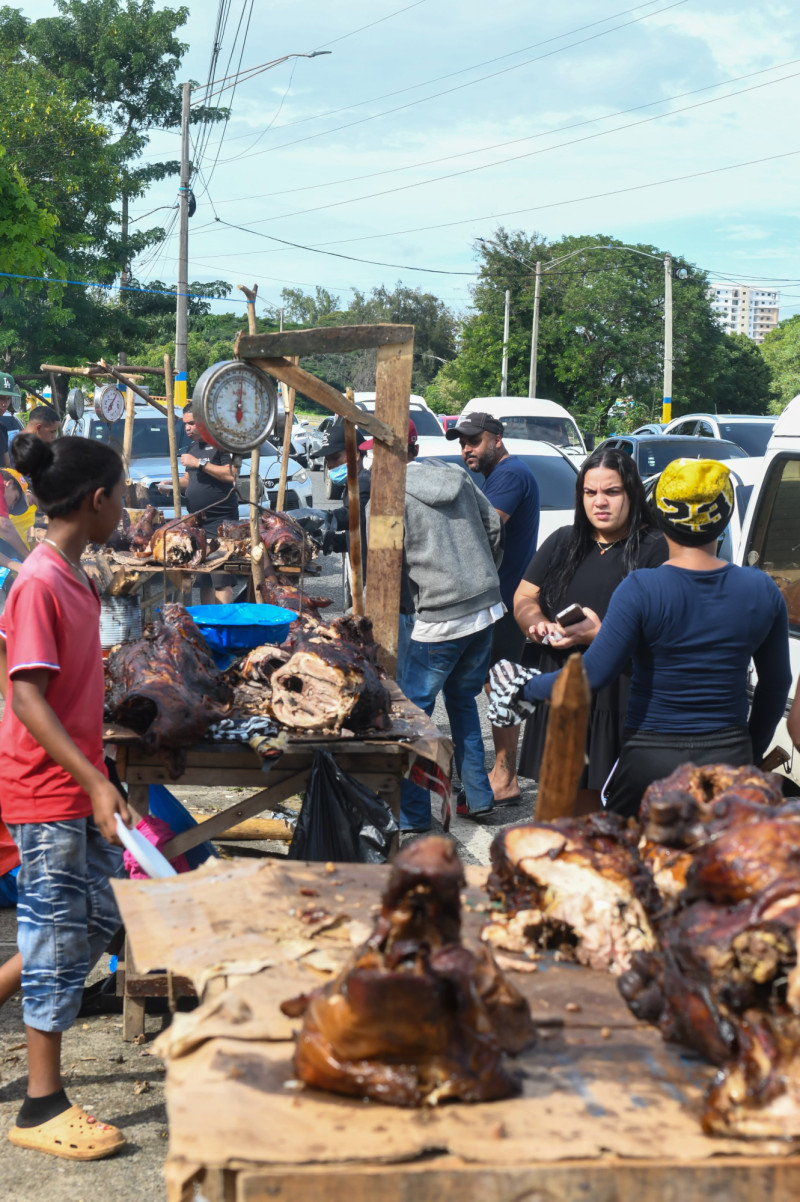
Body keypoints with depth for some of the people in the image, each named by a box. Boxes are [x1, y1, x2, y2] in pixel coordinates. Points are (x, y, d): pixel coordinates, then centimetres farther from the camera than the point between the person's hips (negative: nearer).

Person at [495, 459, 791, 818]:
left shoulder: (642, 589, -14)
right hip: (730, 759, 3)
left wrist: (524, 691, 0)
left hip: (652, 758, -3)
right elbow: (777, 683, 9)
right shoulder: (762, 590, 0)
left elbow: (593, 674, -15)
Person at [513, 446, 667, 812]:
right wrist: (537, 624, -3)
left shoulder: (654, 548, -3)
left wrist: (602, 633, -23)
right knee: (574, 806, 6)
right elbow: (523, 598, 20)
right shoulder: (562, 543, 17)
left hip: (625, 700, -5)